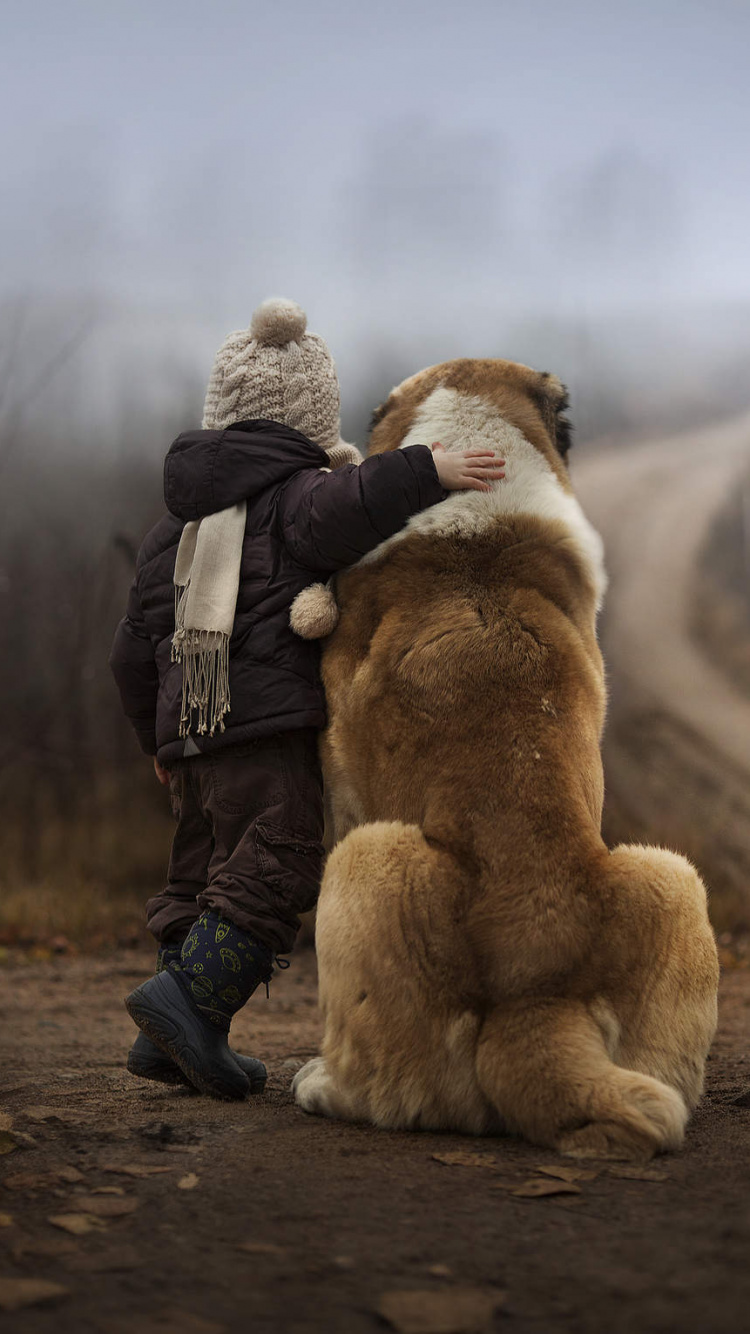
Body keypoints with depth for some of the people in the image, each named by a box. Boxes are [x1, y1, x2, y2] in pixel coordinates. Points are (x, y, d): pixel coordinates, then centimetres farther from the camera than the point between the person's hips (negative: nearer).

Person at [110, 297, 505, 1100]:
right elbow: (341, 508, -28)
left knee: (205, 878, 14)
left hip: (191, 731, 8)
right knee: (275, 870, -9)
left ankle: (171, 1044, 13)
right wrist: (426, 472, -31)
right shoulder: (296, 493, 0)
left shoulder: (177, 528, 21)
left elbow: (135, 649, 22)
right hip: (270, 721, -8)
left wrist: (158, 739, 30)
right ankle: (187, 998, -20)